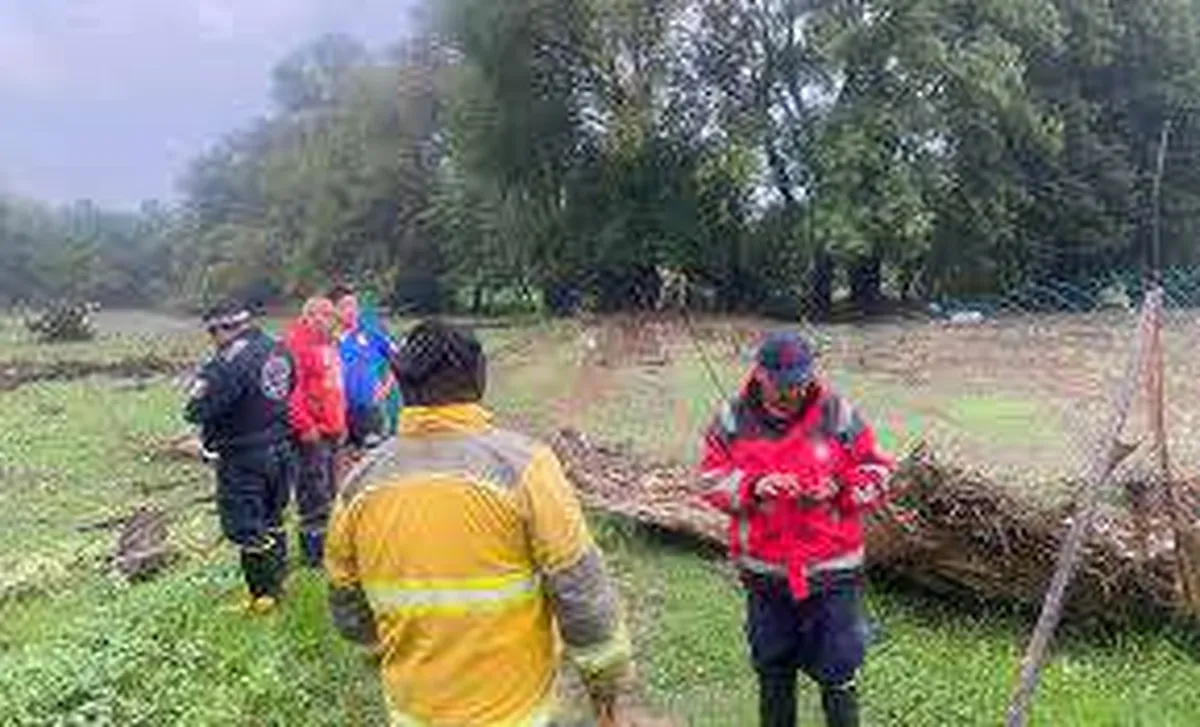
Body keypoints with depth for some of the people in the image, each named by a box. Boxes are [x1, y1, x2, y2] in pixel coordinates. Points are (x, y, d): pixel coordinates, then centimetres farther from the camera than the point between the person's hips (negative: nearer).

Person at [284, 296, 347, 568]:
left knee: (329, 491, 17)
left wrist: (341, 421, 20)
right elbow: (292, 388, -21)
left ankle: (326, 542, 29)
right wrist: (304, 425, -22)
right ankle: (314, 551, 6)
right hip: (313, 433, -9)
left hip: (332, 430, 9)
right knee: (315, 493, -3)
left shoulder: (328, 344, 17)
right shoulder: (298, 343, -13)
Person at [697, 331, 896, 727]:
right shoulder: (734, 419, -4)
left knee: (837, 674, 8)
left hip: (831, 570, -1)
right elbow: (712, 479, -2)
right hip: (764, 572, 2)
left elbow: (877, 472, 0)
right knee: (772, 671, 19)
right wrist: (752, 486, -20)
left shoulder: (839, 414, -6)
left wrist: (838, 488, -18)